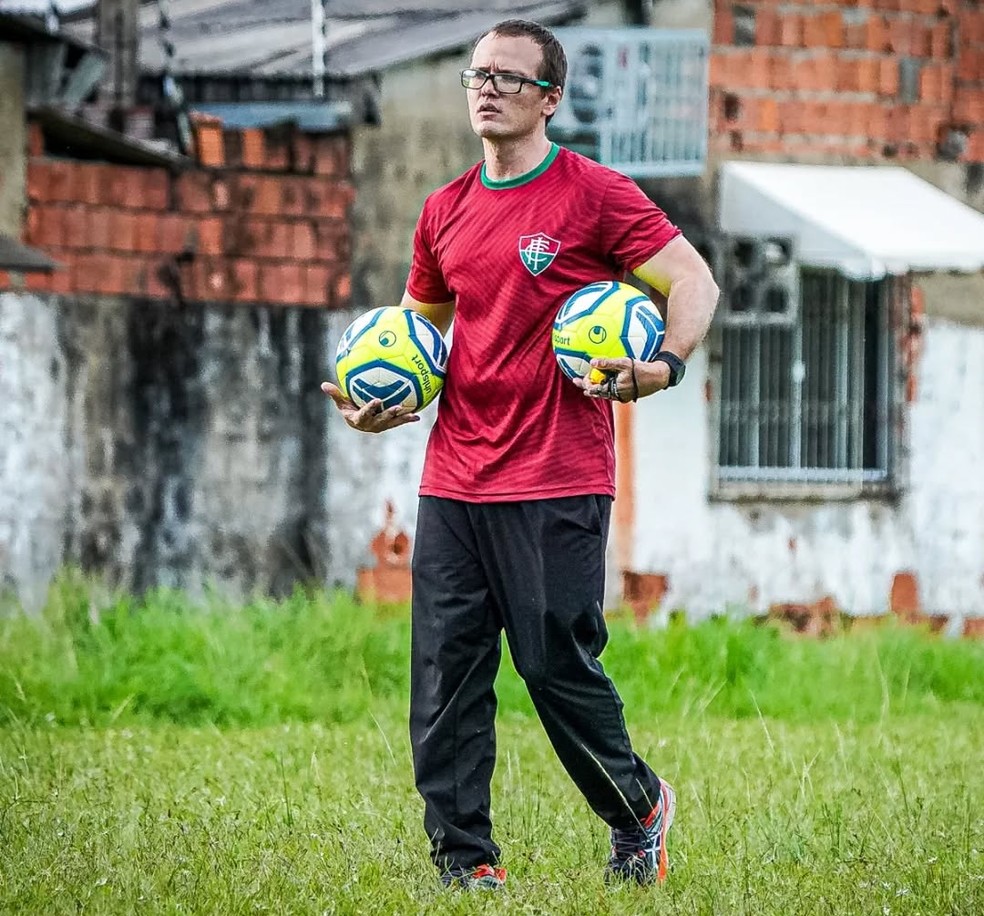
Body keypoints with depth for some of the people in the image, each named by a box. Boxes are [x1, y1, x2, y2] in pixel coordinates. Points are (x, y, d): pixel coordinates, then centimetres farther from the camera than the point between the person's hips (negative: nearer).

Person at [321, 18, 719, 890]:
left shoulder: (594, 195, -4)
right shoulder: (446, 213, 14)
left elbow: (693, 280, -5)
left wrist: (665, 363, -23)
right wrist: (383, 399, 9)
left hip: (557, 485, -6)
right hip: (453, 481, 6)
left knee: (558, 665, -4)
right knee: (444, 672, 0)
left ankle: (640, 809, 21)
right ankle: (466, 862, 6)